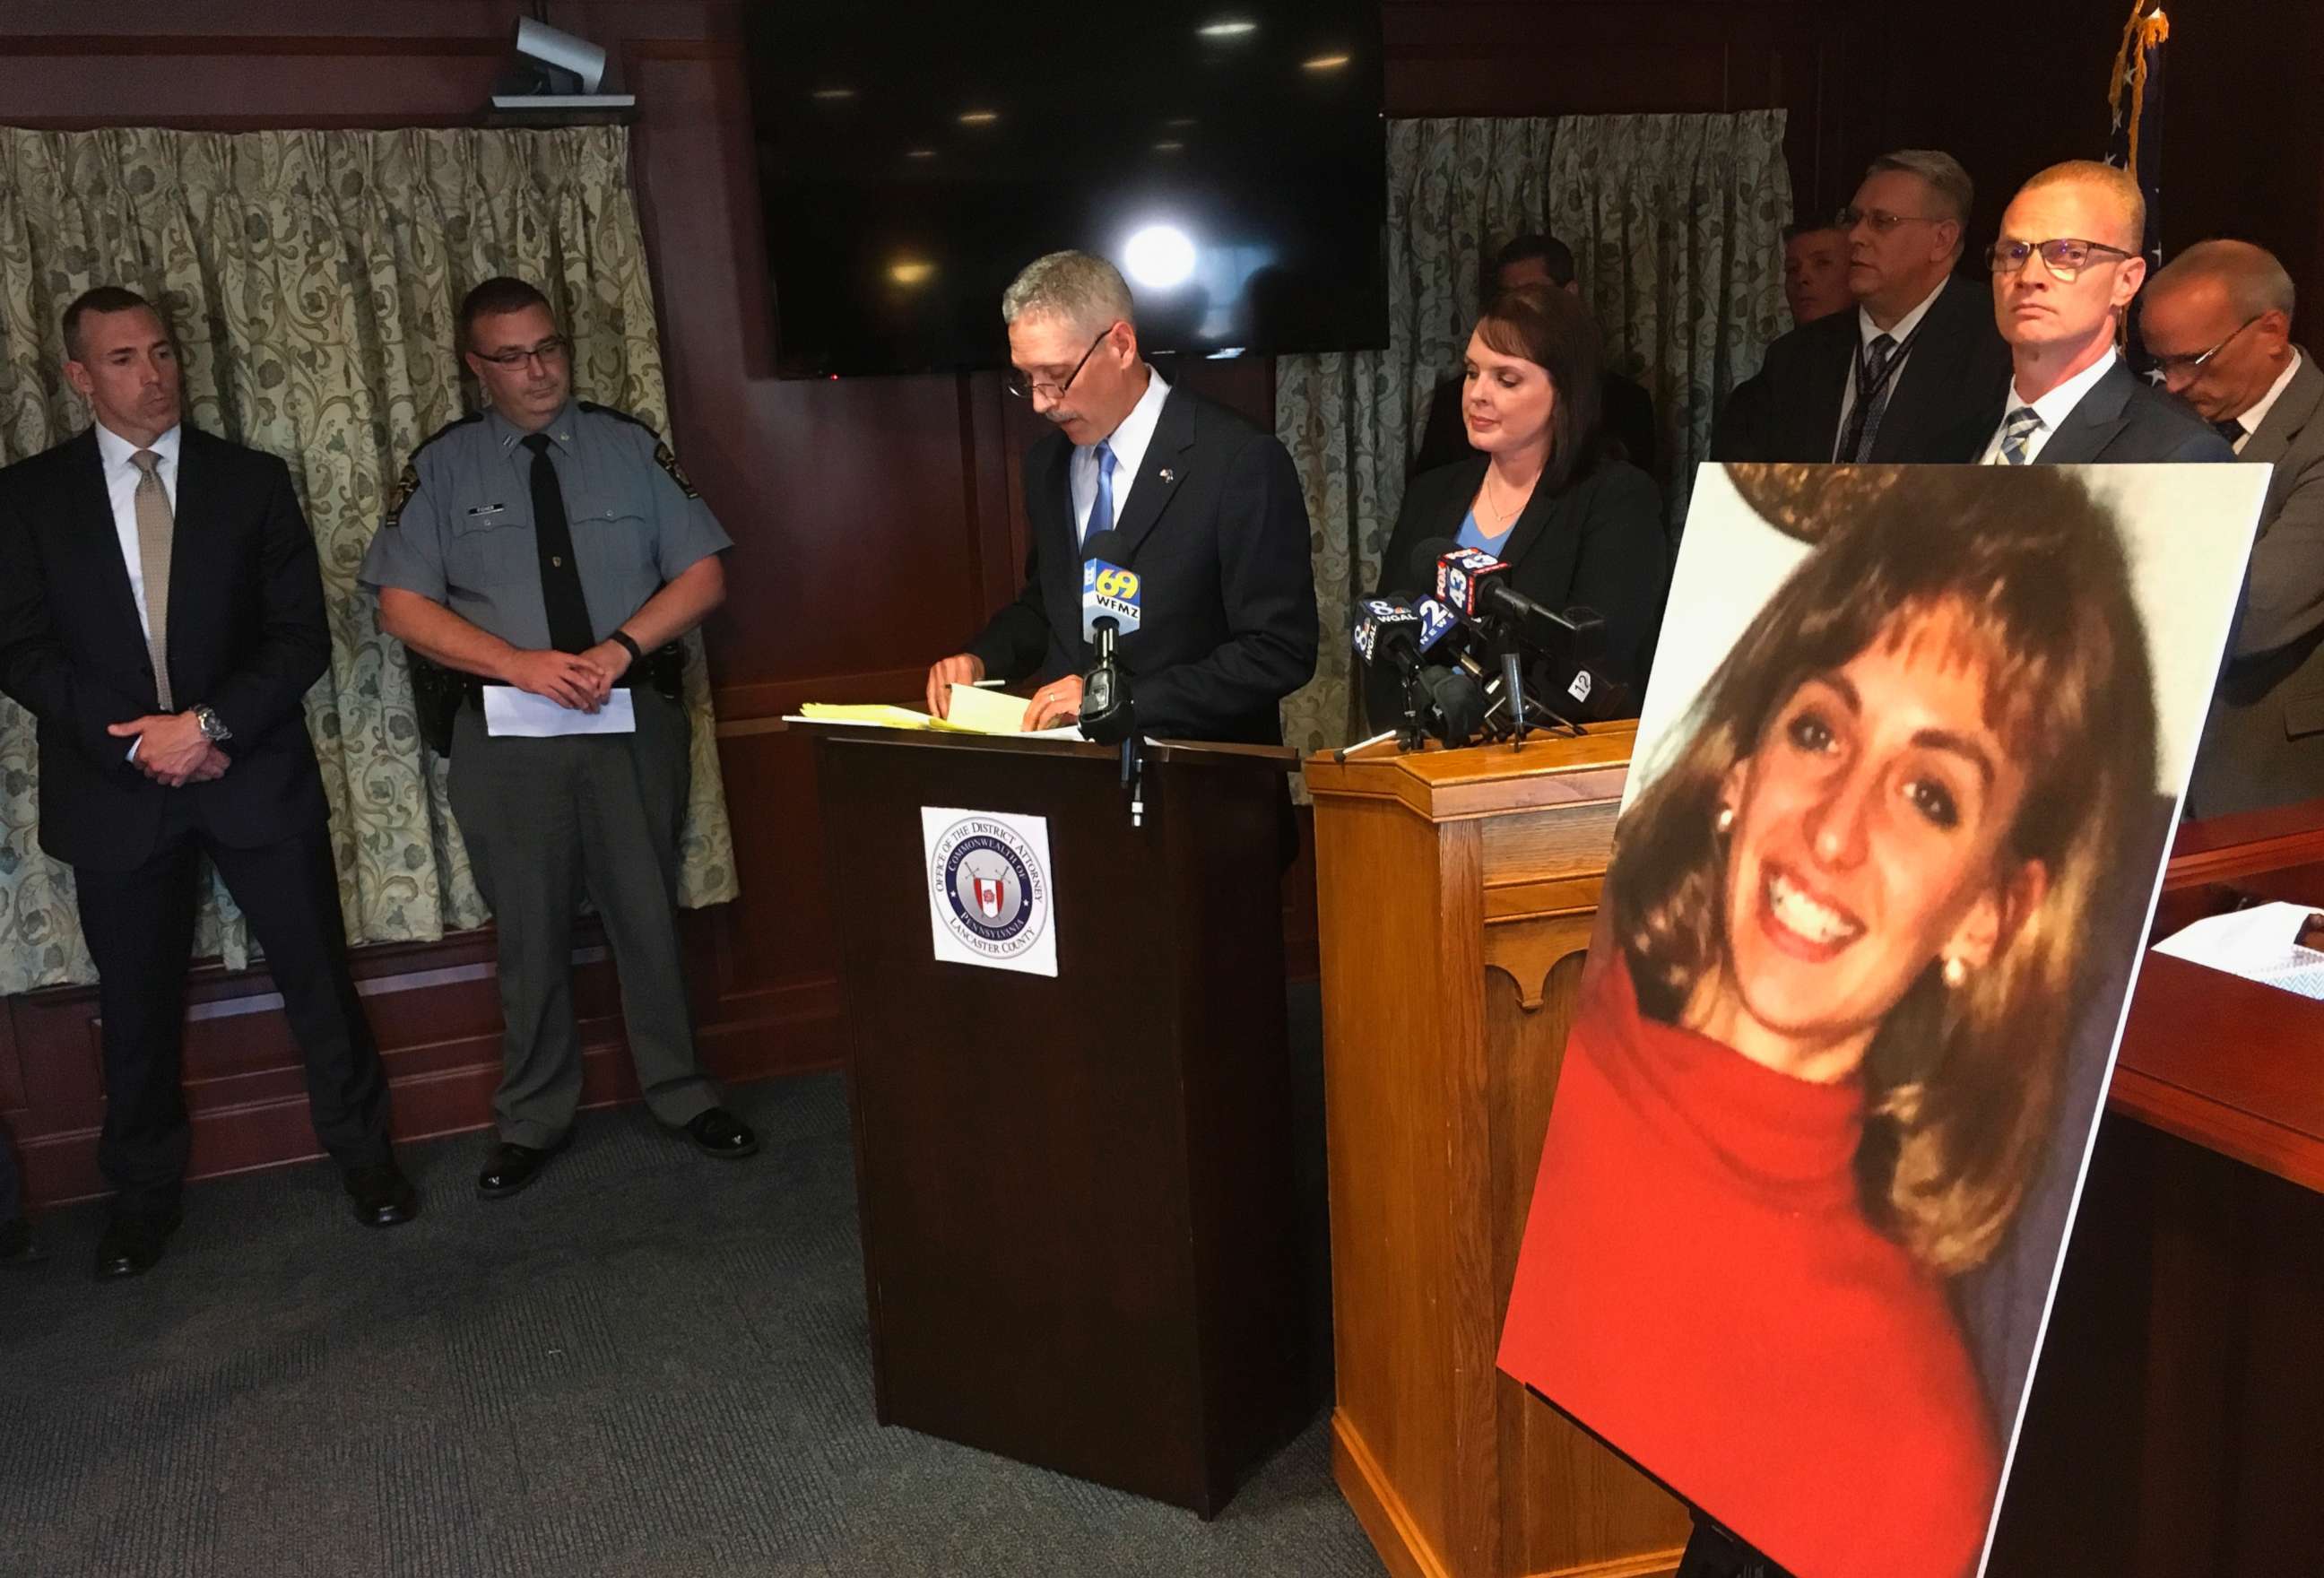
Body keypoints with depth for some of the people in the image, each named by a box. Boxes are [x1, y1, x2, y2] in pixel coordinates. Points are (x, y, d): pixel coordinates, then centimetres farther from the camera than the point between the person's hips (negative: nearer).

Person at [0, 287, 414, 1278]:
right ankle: (145, 1194, 30)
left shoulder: (252, 481, 3)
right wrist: (135, 742, -13)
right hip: (111, 786, 1)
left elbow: (302, 636, -2)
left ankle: (361, 1150, 25)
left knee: (318, 976, 7)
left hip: (255, 776, 0)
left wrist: (207, 724, -15)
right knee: (136, 1005, 12)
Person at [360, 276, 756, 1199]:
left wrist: (622, 647, -14)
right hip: (505, 732, 0)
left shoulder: (630, 447, 6)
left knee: (648, 913, 7)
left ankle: (680, 1095, 23)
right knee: (530, 931, 8)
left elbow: (702, 574, 2)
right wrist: (522, 664, -15)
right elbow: (403, 605, -1)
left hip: (635, 717, 0)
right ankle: (534, 1121, 23)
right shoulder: (442, 467, 5)